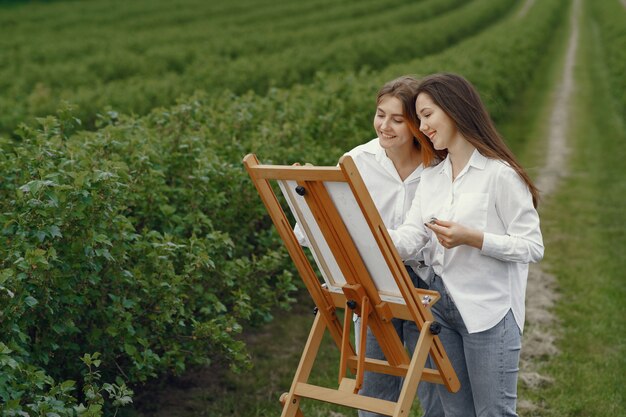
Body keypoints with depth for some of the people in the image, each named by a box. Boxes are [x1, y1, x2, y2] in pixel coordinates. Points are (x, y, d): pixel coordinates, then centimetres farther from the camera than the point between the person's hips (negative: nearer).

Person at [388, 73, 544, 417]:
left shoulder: (500, 174, -10)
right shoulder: (431, 177, 10)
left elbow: (532, 247, -12)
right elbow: (409, 239, -1)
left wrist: (471, 238, -22)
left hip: (488, 311, -6)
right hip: (441, 308, 7)